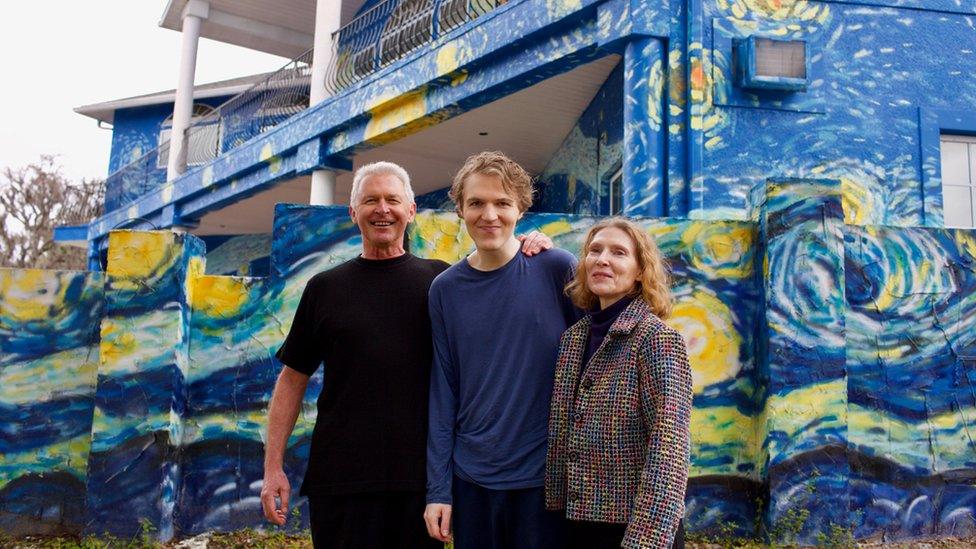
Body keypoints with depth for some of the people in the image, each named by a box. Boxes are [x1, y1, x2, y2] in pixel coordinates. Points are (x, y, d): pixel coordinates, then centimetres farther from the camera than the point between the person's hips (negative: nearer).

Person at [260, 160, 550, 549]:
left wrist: (530, 251, -9)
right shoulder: (325, 288, 7)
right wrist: (273, 466, 2)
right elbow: (293, 379, 8)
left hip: (420, 476, 0)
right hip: (338, 478, 0)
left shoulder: (441, 280, 5)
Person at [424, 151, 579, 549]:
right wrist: (438, 488, 0)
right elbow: (443, 391, 2)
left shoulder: (558, 269, -7)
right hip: (472, 477, 2)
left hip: (548, 472, -2)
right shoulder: (445, 289, 0)